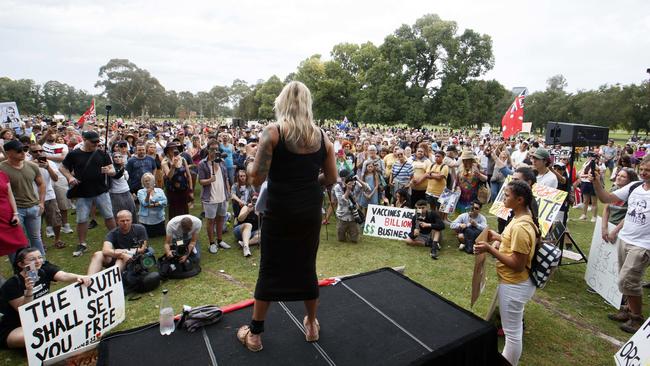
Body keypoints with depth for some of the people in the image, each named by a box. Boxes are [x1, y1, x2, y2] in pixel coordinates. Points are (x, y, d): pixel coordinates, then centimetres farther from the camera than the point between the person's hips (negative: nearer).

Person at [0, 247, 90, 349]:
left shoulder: (45, 270, -8)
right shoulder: (12, 284, -19)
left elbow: (64, 276, -31)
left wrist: (78, 277, -53)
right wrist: (29, 292, -37)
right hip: (15, 328, -4)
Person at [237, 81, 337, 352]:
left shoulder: (273, 132, -10)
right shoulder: (322, 137, 1)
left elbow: (257, 178, -14)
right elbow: (331, 179, 5)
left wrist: (250, 164, 7)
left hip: (280, 211, -3)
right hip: (310, 211, 4)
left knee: (270, 269, 10)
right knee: (307, 266, 18)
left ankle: (255, 334, 26)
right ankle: (311, 325, 36)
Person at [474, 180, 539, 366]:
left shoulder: (520, 227, -30)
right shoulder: (524, 217, 2)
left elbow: (517, 265, -27)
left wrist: (490, 250, -25)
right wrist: (499, 238, 9)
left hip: (514, 286, -11)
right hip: (515, 283, 11)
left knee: (512, 331, 9)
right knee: (514, 327, 27)